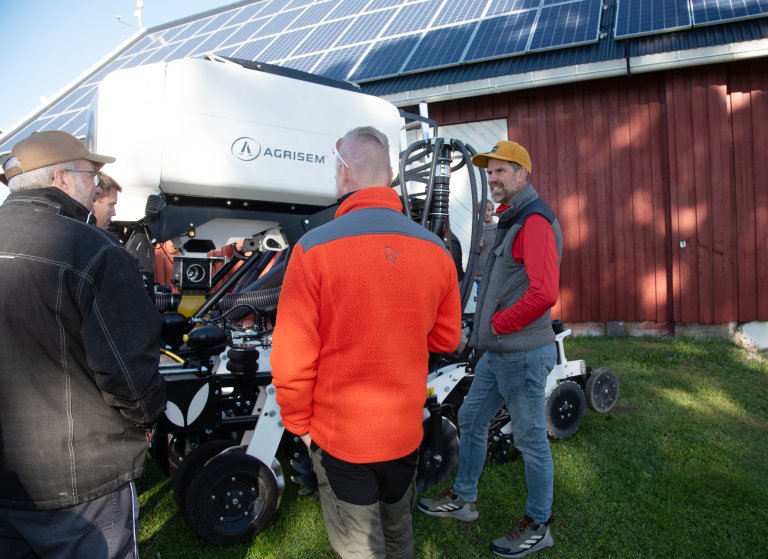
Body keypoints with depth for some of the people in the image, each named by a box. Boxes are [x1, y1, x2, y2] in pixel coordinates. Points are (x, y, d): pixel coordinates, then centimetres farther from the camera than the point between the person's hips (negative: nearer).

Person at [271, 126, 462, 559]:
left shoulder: (315, 248, -18)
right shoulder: (435, 249, -5)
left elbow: (291, 357, -17)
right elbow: (446, 338, 4)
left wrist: (299, 423, -1)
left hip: (340, 434, -4)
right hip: (406, 430, 4)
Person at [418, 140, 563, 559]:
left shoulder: (534, 222, -16)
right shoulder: (510, 220, 15)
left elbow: (544, 293, -27)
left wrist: (498, 323, -16)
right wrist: (490, 326, 10)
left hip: (522, 354, -10)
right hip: (497, 352, 10)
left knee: (531, 439, 4)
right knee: (471, 420, 19)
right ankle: (462, 499, 36)